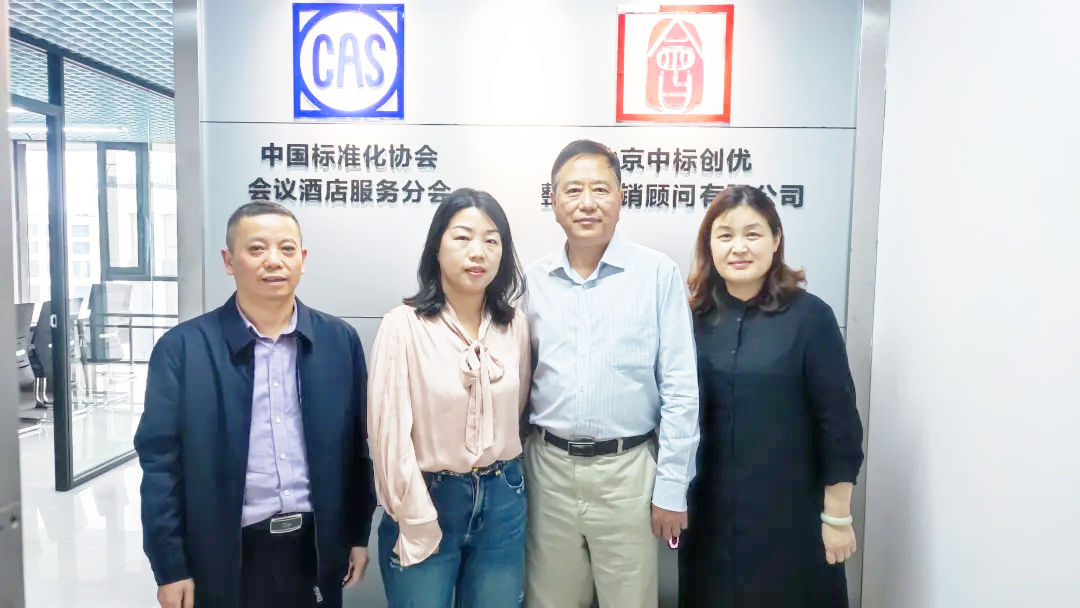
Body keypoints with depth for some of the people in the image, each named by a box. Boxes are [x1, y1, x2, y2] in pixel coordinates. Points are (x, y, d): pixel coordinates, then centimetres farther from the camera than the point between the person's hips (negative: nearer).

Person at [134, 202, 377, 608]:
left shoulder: (340, 341, 0)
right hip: (226, 558, -1)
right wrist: (170, 567, -6)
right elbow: (161, 461, -6)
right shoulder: (182, 347, -7)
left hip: (317, 551, 2)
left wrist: (358, 535, 6)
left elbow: (356, 446, 4)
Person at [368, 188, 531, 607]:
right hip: (428, 499, -3)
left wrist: (508, 485, 11)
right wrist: (418, 527, -10)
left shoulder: (516, 326, 0)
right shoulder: (404, 326, -13)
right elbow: (389, 433, -13)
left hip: (502, 501, 4)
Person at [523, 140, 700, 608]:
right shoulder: (532, 280, 2)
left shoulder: (658, 274, -8)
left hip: (627, 470, -3)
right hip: (549, 468, 3)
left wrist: (672, 486, -7)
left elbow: (680, 389, -7)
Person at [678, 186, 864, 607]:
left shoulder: (809, 316, -11)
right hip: (710, 512, 3)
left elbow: (837, 419, -8)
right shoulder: (696, 318, -1)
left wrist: (837, 515, -6)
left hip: (790, 513, -3)